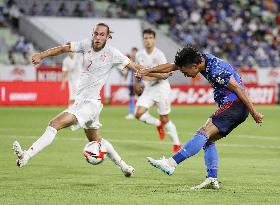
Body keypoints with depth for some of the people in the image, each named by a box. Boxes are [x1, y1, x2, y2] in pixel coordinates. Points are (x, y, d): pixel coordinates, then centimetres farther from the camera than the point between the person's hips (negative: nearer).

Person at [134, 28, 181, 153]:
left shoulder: (159, 55, -13)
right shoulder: (139, 55, 3)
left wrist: (152, 77, -32)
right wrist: (136, 83, 20)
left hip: (161, 88, -5)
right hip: (147, 89, 5)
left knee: (165, 119, -1)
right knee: (139, 113, -15)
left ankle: (176, 144, 15)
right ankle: (158, 124, 14)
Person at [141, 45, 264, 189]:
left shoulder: (216, 70, -23)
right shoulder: (201, 59, 4)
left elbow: (238, 89, -21)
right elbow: (172, 66, 13)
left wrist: (254, 113, -19)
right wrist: (148, 70, 9)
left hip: (235, 105, -10)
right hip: (229, 106, 10)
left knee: (204, 133, -17)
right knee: (208, 140, 5)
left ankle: (171, 164, -24)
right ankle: (212, 179, 1)